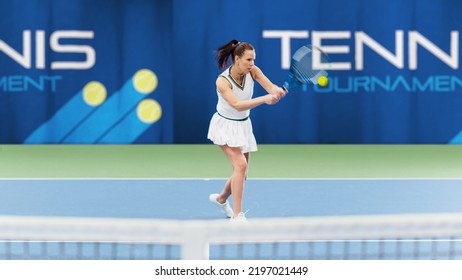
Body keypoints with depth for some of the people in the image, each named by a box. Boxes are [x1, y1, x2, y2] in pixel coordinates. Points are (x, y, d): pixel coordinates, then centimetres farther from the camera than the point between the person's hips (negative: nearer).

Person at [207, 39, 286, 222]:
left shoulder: (252, 71, -12)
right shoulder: (222, 81, -26)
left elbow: (270, 87, -23)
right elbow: (237, 105, -38)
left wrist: (277, 91, -48)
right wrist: (264, 99, -50)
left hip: (243, 126, 6)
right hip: (225, 125, -6)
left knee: (241, 174, 12)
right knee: (241, 164, -24)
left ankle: (221, 198, 42)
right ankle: (237, 216, -23)